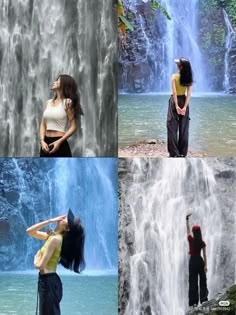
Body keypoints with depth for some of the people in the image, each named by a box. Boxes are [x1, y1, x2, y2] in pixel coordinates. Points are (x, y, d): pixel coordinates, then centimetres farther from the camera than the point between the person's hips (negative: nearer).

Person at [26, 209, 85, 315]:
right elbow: (29, 231, 15)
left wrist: (36, 260, 4)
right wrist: (50, 221, 4)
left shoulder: (55, 239, -18)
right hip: (48, 281, 9)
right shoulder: (52, 235, 8)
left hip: (48, 282, -9)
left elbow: (41, 265, -21)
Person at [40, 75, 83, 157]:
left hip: (60, 145, -6)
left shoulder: (67, 102, -5)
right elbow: (43, 125, 12)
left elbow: (73, 127, -9)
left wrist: (59, 141, -18)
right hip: (46, 143, 6)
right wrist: (42, 141, -5)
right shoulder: (48, 103, 12)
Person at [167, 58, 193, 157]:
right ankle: (182, 153, 11)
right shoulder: (188, 78, -1)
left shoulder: (174, 76, -11)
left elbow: (174, 92, -17)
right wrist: (185, 107, -11)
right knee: (183, 128, 9)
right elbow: (189, 94, -8)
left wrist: (176, 106, -17)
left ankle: (174, 153, -2)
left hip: (175, 101, -4)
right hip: (184, 101, 4)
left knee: (172, 127, 1)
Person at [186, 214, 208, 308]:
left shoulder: (191, 240, -8)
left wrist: (187, 219, 13)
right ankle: (203, 298, 7)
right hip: (200, 260, 1)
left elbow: (187, 229, 5)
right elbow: (204, 255, -7)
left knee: (193, 281, 0)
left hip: (192, 260, -1)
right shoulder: (202, 243, -6)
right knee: (202, 279, 12)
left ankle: (194, 301, -3)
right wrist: (205, 265, -6)